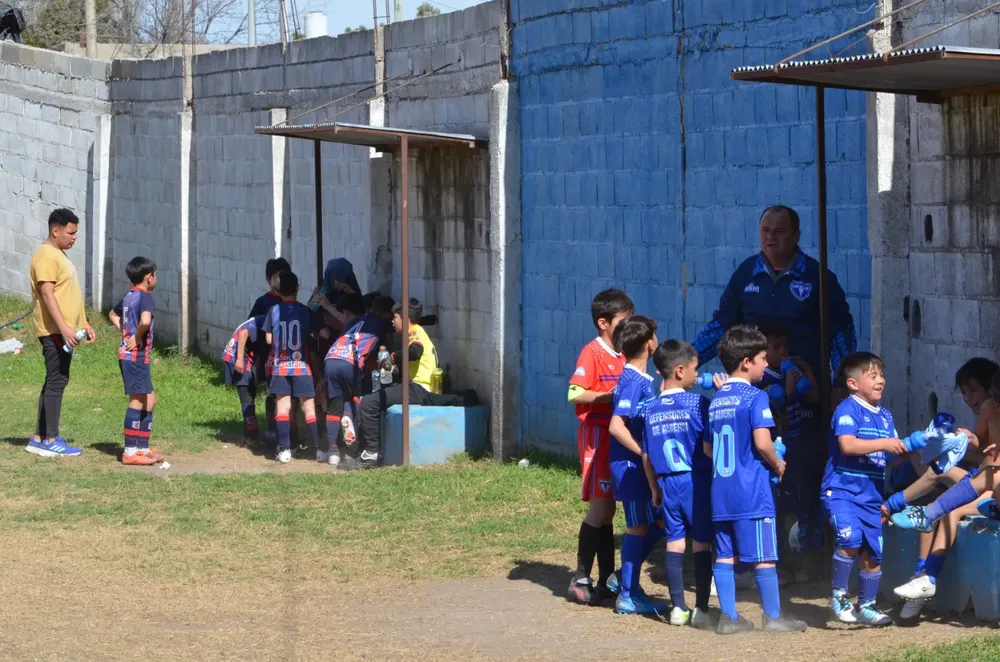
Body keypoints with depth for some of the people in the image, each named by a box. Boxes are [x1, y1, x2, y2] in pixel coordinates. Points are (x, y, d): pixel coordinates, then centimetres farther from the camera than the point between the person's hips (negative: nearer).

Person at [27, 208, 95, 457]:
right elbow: (47, 295, -22)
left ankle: (39, 438, 18)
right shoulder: (46, 256, -14)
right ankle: (50, 441, -7)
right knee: (56, 382, -9)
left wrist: (84, 323, 23)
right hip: (54, 331, -11)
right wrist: (64, 328, -28)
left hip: (65, 330, 11)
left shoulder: (60, 255, 19)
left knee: (54, 382, 13)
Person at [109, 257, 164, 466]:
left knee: (150, 400, 15)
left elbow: (113, 314, 32)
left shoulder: (129, 296, 14)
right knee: (138, 401, -6)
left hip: (127, 353, 10)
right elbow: (145, 320, -33)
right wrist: (137, 337, -16)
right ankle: (130, 452, -6)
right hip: (137, 355, -10)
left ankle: (142, 448, 17)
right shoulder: (145, 297, -14)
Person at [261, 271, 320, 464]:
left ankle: (284, 449, 1)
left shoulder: (274, 311, -1)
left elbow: (268, 339, 3)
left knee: (282, 408, 5)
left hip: (280, 366, 1)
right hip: (302, 367, -1)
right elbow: (311, 337, 0)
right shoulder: (305, 311, -4)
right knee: (309, 408, 2)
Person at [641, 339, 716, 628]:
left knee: (675, 542, 9)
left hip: (668, 482, 5)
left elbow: (646, 456, 10)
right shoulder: (697, 402, -10)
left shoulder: (651, 409, 5)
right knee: (702, 543, 2)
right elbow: (710, 445, -13)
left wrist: (655, 489, 19)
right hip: (696, 481, -5)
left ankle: (678, 608, 10)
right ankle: (701, 609, 2)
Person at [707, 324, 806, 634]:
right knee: (763, 557, 0)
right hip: (751, 492, -7)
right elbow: (762, 443, -20)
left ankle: (728, 617, 9)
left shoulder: (716, 400, 12)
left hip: (720, 491, 7)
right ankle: (773, 617, 4)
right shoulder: (755, 397, -11)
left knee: (725, 555, 8)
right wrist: (778, 464, -3)